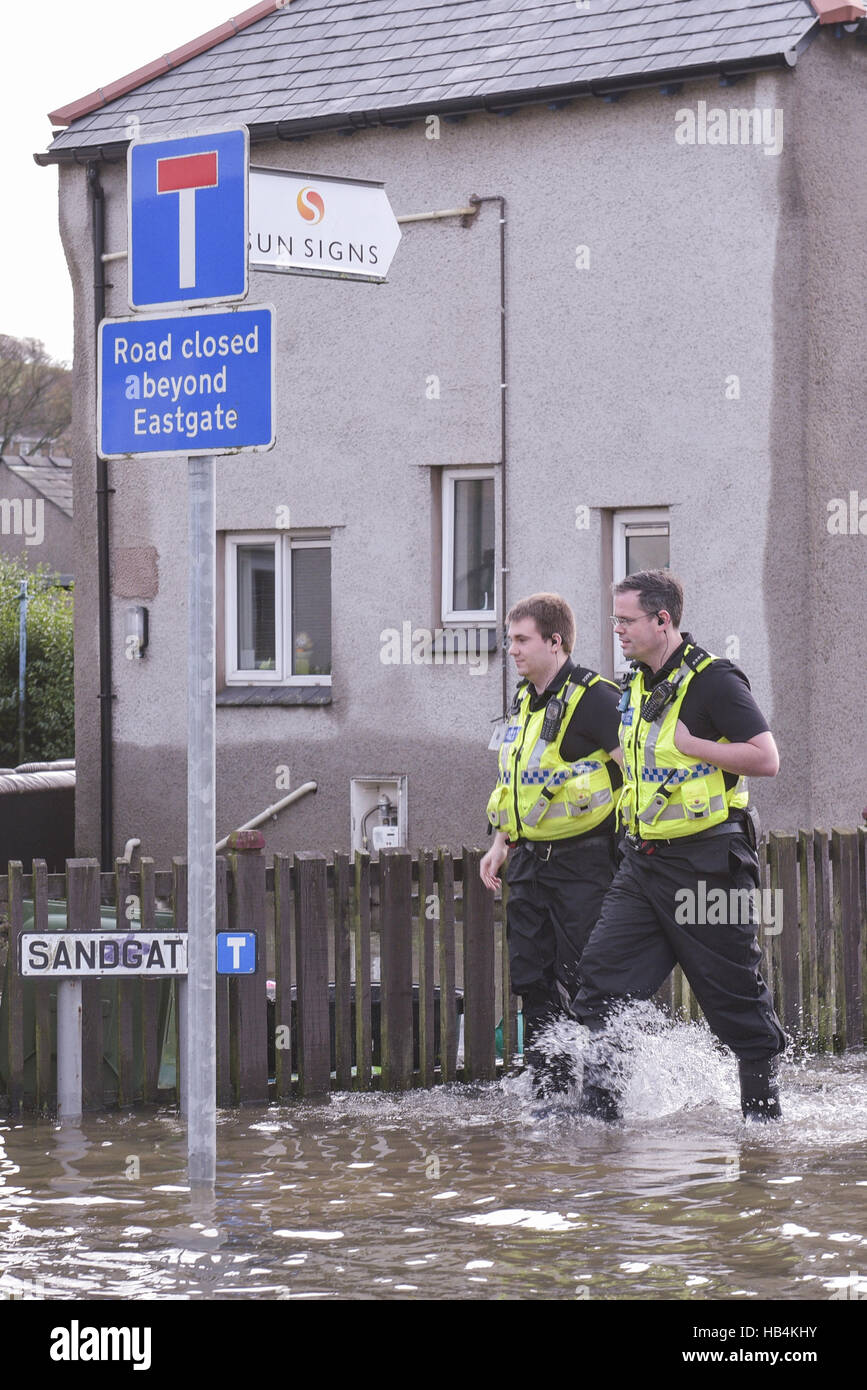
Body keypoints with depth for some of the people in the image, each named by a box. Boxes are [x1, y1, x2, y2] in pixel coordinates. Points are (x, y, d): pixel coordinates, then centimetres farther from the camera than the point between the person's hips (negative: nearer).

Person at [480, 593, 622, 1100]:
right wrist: (501, 843, 19)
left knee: (582, 982, -8)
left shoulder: (592, 697, -14)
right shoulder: (525, 700, 14)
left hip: (583, 862, -8)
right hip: (531, 862, 8)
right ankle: (551, 1092, 15)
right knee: (533, 981, 7)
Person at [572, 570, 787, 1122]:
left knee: (735, 994, 1)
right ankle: (601, 1108, -5)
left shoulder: (713, 680, -12)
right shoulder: (636, 686, 14)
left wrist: (689, 745, -18)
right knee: (602, 976, -5)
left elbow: (767, 758, -19)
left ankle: (763, 1109, 14)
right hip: (644, 861, 8)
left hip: (706, 863, -8)